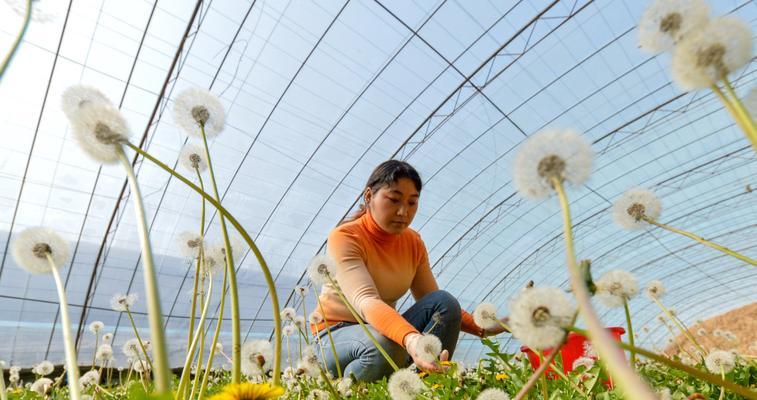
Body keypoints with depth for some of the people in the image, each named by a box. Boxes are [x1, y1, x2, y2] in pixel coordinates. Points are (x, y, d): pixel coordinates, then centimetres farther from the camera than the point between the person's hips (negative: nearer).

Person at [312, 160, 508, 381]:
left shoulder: (413, 243, -1)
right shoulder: (343, 237, -20)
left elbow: (434, 302, 2)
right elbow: (366, 301, -36)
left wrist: (480, 328, -12)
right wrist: (411, 339, -53)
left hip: (384, 327, 5)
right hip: (336, 334, -5)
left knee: (445, 303, -17)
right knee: (387, 346, -37)